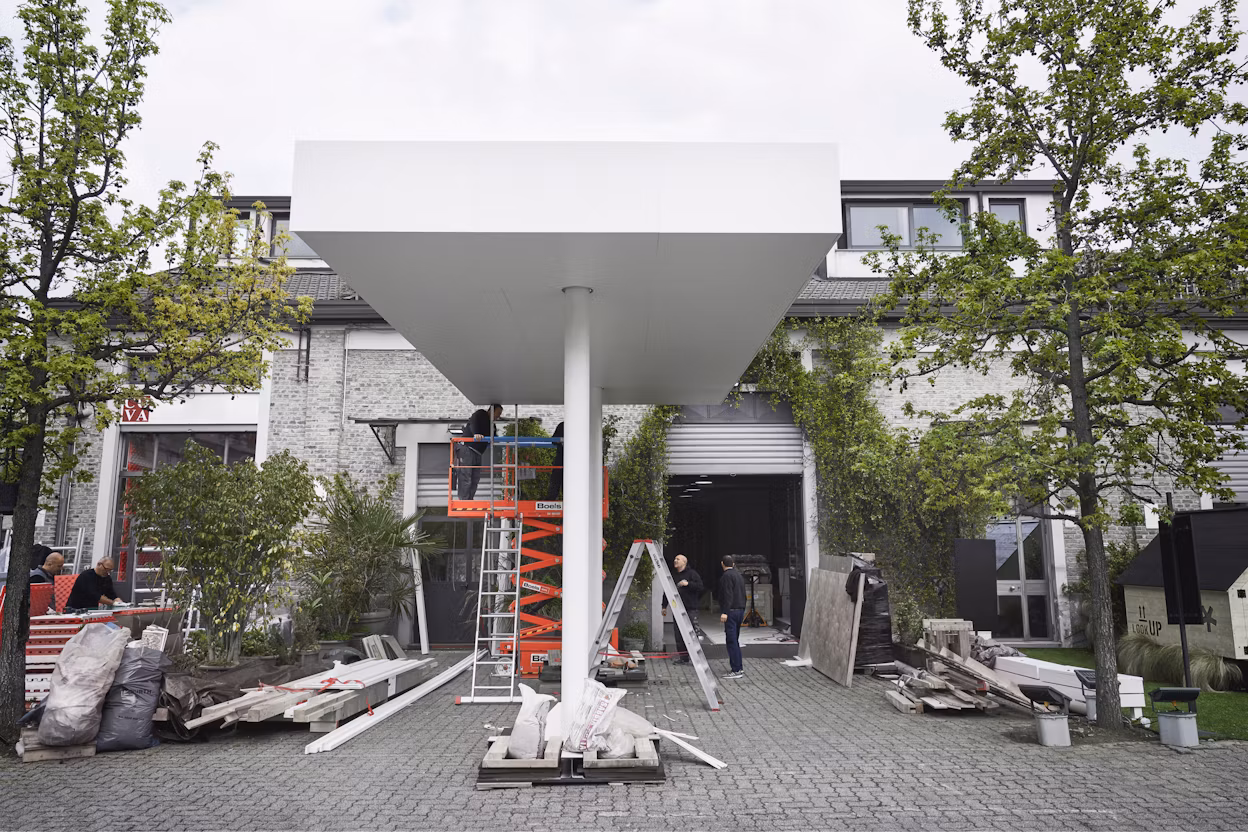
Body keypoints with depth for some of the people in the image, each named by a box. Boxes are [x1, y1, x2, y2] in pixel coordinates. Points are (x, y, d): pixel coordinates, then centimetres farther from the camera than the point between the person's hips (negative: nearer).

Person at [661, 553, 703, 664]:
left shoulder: (691, 573, -2)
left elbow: (700, 586, -11)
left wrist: (688, 583, -23)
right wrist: (664, 606, 22)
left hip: (691, 609, -6)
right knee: (679, 635, 6)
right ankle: (683, 658, 14)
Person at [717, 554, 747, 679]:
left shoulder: (727, 576, -11)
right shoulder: (738, 574, 18)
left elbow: (728, 595, -20)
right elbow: (743, 594, 22)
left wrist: (724, 612, -23)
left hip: (731, 611, -10)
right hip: (740, 610, 10)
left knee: (731, 640, -7)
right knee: (734, 640, 17)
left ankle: (736, 670, -8)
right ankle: (738, 666, 20)